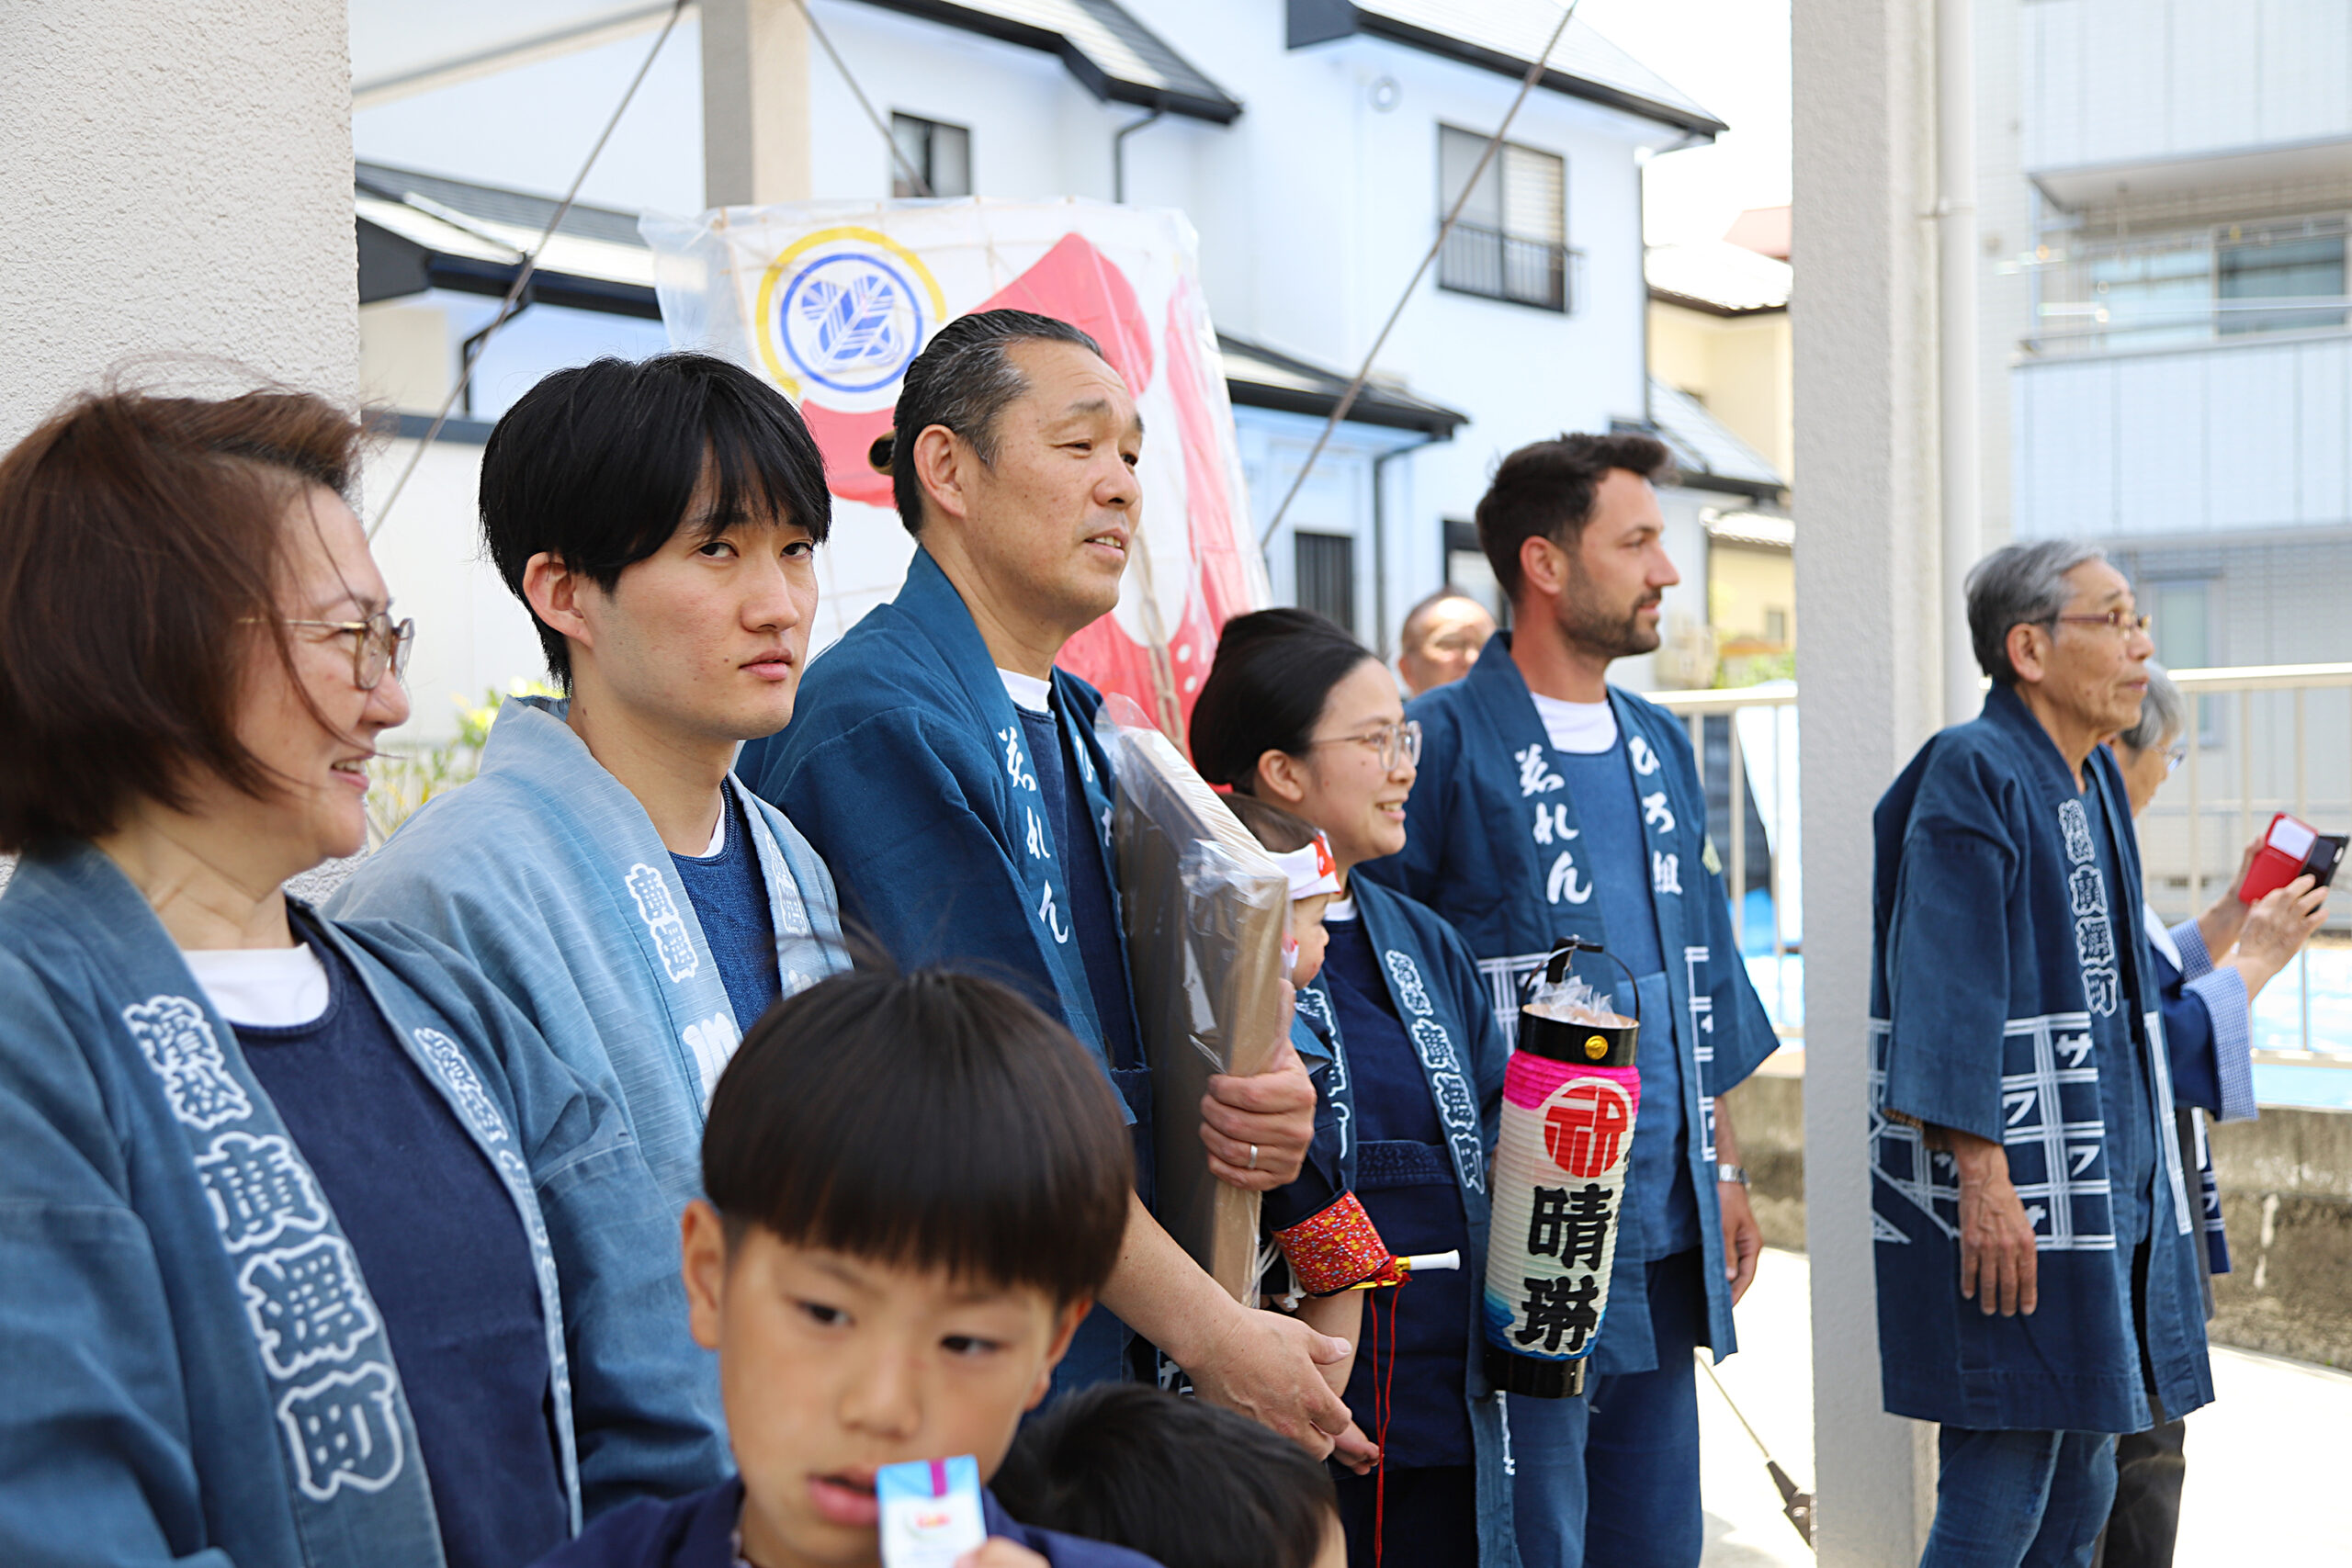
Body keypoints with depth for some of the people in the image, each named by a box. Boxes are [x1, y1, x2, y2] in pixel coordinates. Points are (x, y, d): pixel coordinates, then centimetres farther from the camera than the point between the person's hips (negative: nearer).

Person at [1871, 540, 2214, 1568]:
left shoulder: (2095, 780, 14)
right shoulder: (1971, 774, -13)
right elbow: (1946, 991, -20)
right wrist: (1980, 1172, -24)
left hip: (2109, 1184, 10)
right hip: (2010, 1191, -9)